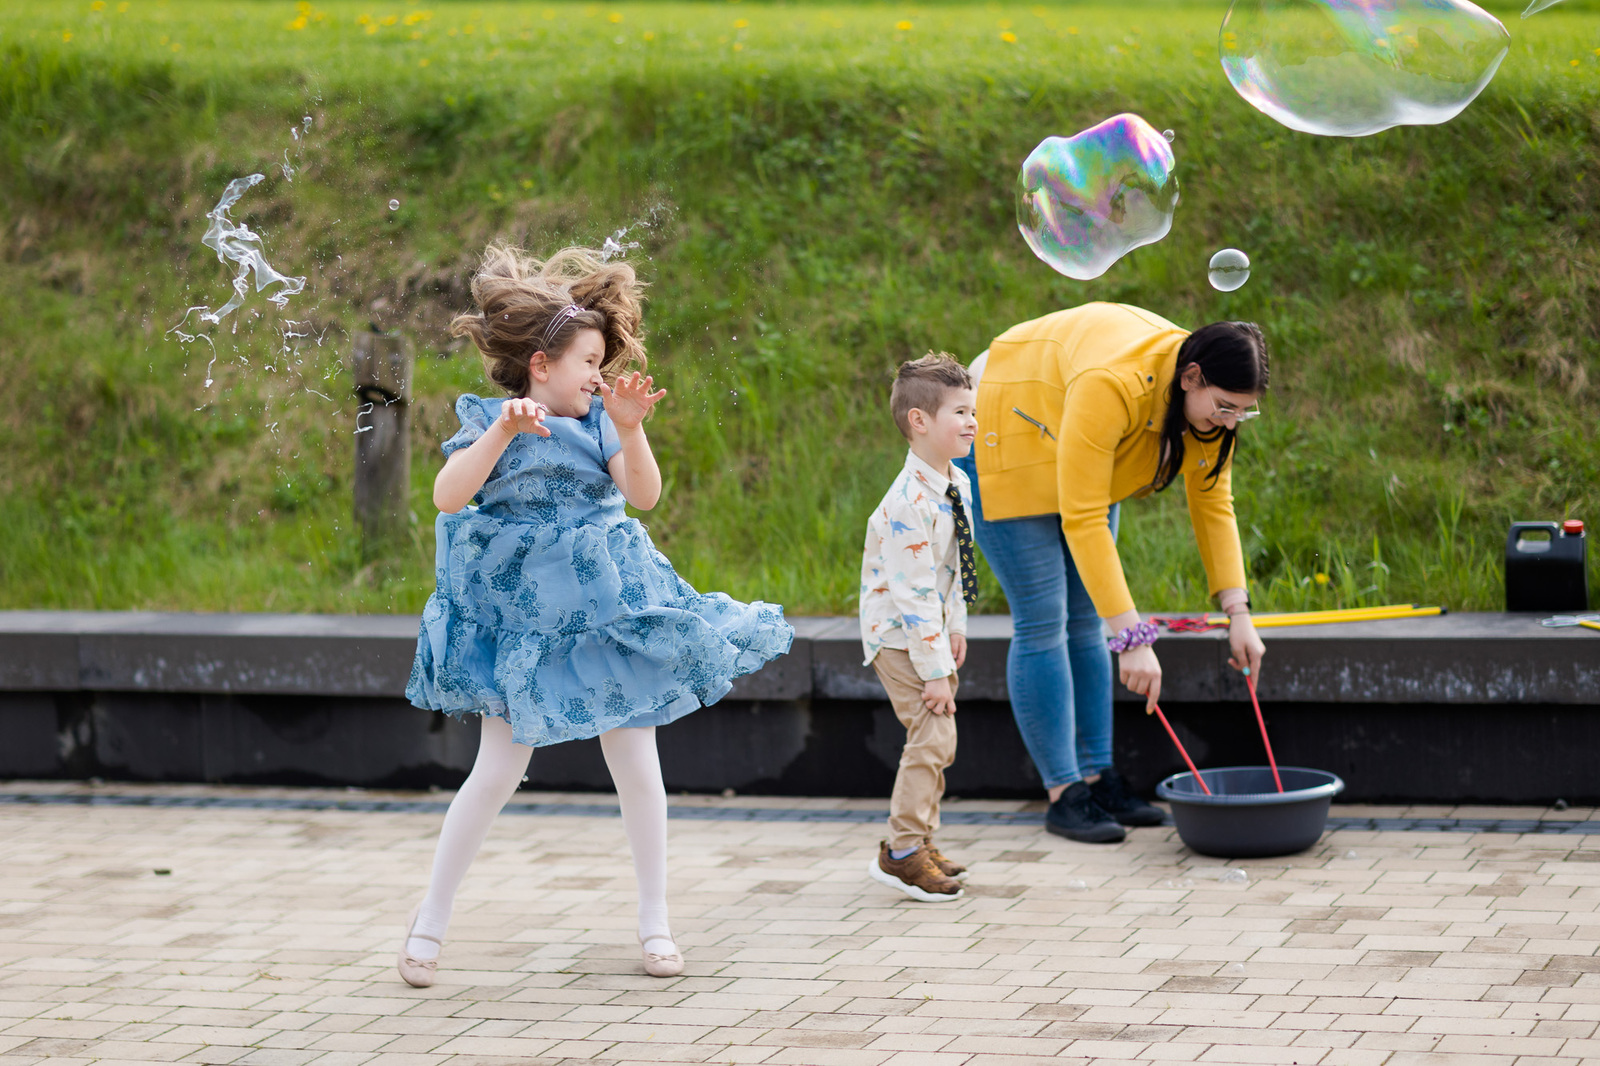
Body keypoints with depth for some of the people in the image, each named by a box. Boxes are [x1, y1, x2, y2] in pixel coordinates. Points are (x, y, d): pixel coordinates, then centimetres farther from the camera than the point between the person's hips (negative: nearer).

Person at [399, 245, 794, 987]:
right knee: (498, 771, -4)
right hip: (522, 614, -3)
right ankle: (431, 918, 10)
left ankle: (655, 920, 13)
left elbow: (645, 494, -9)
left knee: (636, 761, 2)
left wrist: (631, 430, -25)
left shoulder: (597, 421, 4)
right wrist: (503, 433, -30)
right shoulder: (493, 421, -5)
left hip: (604, 605, 3)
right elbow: (447, 497, -20)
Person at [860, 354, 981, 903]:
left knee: (937, 739, 12)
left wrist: (955, 627, 12)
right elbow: (913, 592, -28)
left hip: (931, 626, 9)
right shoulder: (909, 503, -28)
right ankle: (902, 852, -4)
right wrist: (934, 669, -26)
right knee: (932, 733, -12)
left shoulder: (957, 485, 2)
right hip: (898, 634, -9)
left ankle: (917, 842, 24)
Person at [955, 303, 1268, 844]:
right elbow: (1081, 521, -40)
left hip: (1080, 456, 8)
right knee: (1043, 623, -9)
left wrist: (1237, 614, -17)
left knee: (1085, 619, 6)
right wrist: (1132, 637, -41)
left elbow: (1213, 505, -8)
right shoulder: (1113, 386, -42)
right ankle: (1064, 794, -6)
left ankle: (1097, 778, 10)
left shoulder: (1208, 397, -18)